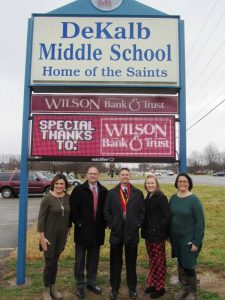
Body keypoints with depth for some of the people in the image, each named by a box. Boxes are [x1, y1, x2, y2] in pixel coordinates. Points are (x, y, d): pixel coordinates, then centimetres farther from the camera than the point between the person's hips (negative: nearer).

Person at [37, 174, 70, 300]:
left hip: (62, 235, 4)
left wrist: (68, 231, 11)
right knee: (49, 262, 5)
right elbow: (41, 218, -14)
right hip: (49, 235, -4)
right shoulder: (48, 198, -16)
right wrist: (42, 237, -15)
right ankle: (46, 290, 26)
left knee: (55, 262, 16)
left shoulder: (68, 197, -2)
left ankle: (53, 288, 34)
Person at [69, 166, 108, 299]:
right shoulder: (79, 190, -5)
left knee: (94, 259, 15)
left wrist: (104, 223, 2)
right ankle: (80, 286, 23)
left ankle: (91, 283, 31)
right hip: (82, 230, -3)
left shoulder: (104, 191, 4)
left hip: (97, 231, 3)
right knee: (80, 260, 9)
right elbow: (73, 208, -7)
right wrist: (78, 223, -11)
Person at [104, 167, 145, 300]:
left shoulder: (138, 193, 3)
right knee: (115, 262, 11)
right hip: (116, 232, 0)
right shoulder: (112, 193, 3)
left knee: (131, 262, 12)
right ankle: (114, 288, 27)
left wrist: (138, 224, -4)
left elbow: (142, 211, 4)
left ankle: (132, 288, 29)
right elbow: (106, 211, 3)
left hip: (132, 232, 0)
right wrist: (111, 225, -5)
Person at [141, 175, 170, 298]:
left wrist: (158, 229, -18)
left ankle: (160, 287, 17)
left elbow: (167, 216, -16)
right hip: (148, 234, 7)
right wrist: (145, 229, 6)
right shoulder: (148, 198, 10)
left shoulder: (161, 197, -13)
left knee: (159, 261, 4)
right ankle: (153, 284, 29)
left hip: (158, 234, -7)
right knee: (152, 260, 16)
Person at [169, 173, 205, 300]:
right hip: (176, 238, 5)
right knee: (180, 264, 16)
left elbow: (200, 221, -14)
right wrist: (169, 236, 6)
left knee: (188, 265, 4)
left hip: (189, 239, -5)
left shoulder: (194, 199, -15)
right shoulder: (173, 198, 0)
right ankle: (184, 288, 36)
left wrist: (197, 241, -16)